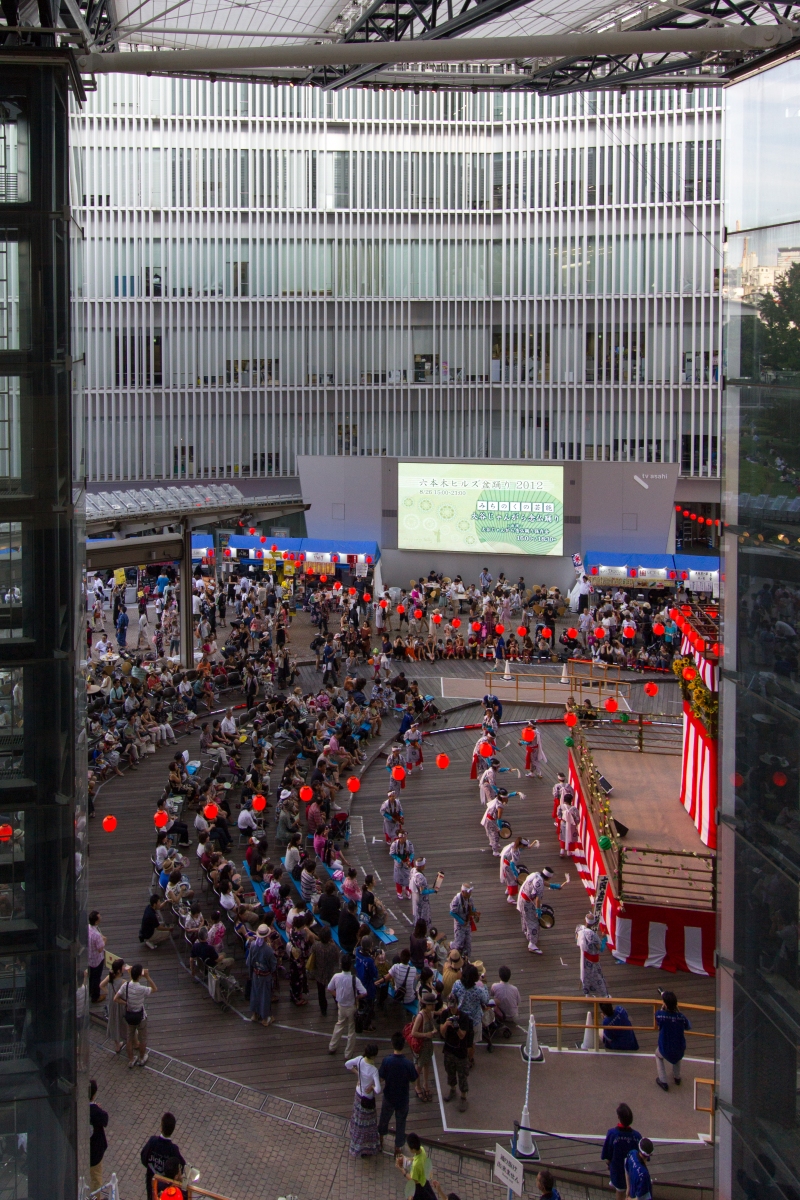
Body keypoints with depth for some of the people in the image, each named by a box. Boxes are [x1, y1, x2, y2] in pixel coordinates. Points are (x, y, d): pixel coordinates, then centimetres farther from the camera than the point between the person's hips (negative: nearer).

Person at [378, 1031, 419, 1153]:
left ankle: (380, 1139, 48)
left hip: (388, 1096, 2)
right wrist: (416, 1071, 4)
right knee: (400, 1122, 19)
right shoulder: (408, 1064, -28)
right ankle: (397, 1147, 34)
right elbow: (414, 1080, -13)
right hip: (402, 1099, -2)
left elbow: (381, 1077, -13)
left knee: (384, 1118, 27)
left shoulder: (387, 1060, -24)